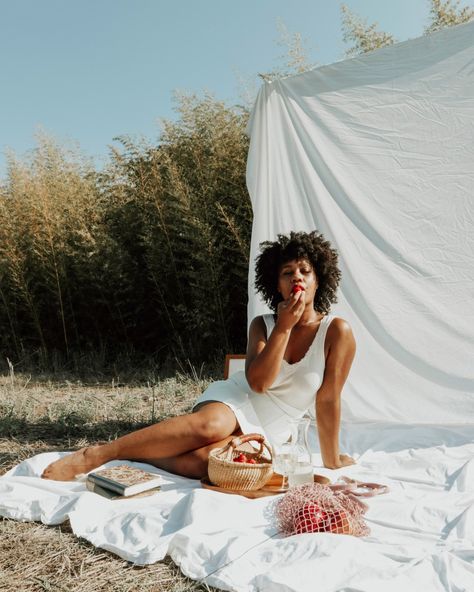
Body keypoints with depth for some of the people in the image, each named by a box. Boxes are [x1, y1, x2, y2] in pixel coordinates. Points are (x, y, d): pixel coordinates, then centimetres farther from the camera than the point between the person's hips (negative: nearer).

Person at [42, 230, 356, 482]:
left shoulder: (337, 331, -8)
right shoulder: (263, 325, -1)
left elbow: (329, 399, -6)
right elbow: (257, 382, -17)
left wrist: (332, 463, -3)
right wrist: (284, 327, -21)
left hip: (264, 434, 0)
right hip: (237, 401, 1)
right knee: (211, 425, -39)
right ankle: (94, 454, -31)